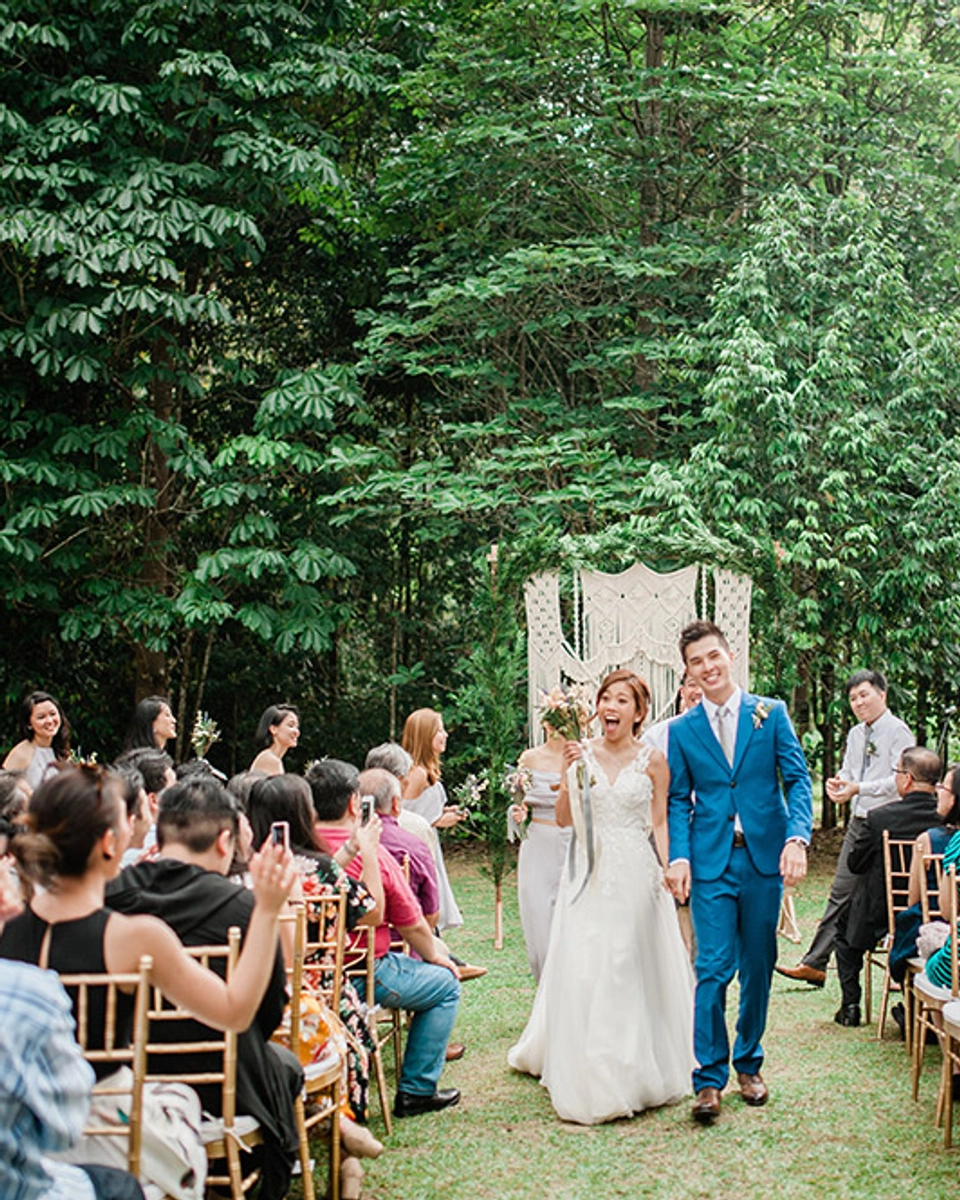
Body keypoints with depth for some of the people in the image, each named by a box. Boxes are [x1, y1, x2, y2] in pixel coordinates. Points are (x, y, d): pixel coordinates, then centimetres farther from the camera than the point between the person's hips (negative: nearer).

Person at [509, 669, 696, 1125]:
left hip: (635, 873, -1)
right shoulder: (582, 753, 5)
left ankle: (639, 1067, 15)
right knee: (583, 968, 0)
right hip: (590, 873, 2)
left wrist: (668, 870, -9)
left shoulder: (652, 761, 2)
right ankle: (589, 1075, 13)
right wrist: (571, 774, -11)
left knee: (634, 967, 1)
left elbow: (660, 825, 3)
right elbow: (564, 818, 2)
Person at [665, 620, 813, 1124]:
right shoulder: (682, 730, 5)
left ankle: (749, 1064, 25)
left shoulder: (771, 713, 3)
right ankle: (709, 1079, -1)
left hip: (765, 857, 1)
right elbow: (678, 801, 6)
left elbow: (798, 780, 0)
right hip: (710, 862, -1)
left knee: (757, 966, 9)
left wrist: (797, 837, -14)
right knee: (714, 968, -7)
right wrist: (678, 856, -8)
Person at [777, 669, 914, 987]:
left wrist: (859, 788, -23)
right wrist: (838, 784, -1)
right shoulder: (855, 734, 15)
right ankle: (815, 964, 6)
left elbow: (901, 780, -17)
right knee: (841, 893, 6)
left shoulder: (898, 731, -9)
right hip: (858, 821, 7)